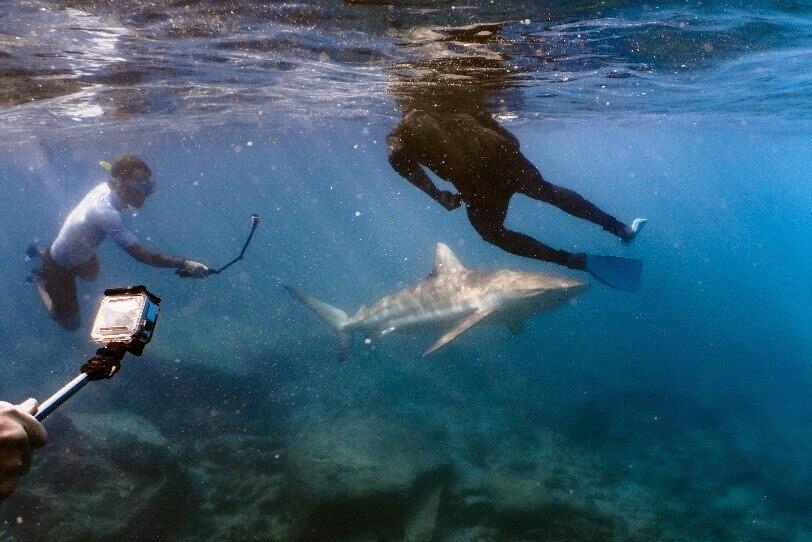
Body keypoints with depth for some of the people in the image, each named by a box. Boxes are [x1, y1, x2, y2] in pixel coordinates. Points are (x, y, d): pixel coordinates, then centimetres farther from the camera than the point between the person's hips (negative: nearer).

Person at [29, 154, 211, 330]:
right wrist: (184, 264, -47)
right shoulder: (107, 213, -42)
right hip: (60, 268, -8)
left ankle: (41, 253, 40)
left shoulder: (106, 188, -16)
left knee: (92, 274, 38)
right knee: (71, 324, 5)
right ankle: (40, 280, 20)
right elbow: (140, 254, -44)